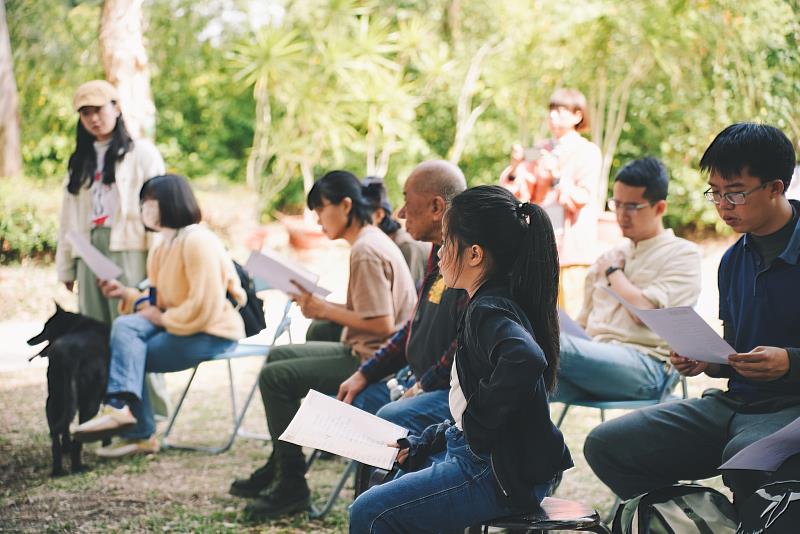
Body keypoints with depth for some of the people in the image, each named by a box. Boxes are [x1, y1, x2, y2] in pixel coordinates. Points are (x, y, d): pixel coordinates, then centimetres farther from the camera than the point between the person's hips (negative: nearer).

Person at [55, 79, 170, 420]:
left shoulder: (141, 153, 4)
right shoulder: (81, 161, 21)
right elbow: (69, 216, 20)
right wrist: (65, 268, 15)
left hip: (129, 251, -6)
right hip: (89, 253, 6)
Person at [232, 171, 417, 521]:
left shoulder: (366, 252, -20)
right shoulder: (371, 241, 12)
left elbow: (382, 325, -25)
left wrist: (324, 310, -16)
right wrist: (321, 306, 2)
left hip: (370, 361, -11)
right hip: (363, 352, 11)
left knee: (274, 376, -12)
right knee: (279, 355, 20)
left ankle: (292, 486, -5)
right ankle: (279, 466, 25)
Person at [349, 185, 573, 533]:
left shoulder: (489, 312, -19)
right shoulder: (490, 305, 12)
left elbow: (526, 360, -42)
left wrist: (477, 424, -28)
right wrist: (424, 443, 15)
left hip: (503, 476, -11)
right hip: (483, 460, 11)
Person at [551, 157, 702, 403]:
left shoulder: (683, 253, 8)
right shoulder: (610, 257, 28)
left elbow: (644, 312, -8)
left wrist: (614, 272, 8)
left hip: (645, 367, -5)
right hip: (595, 360, 6)